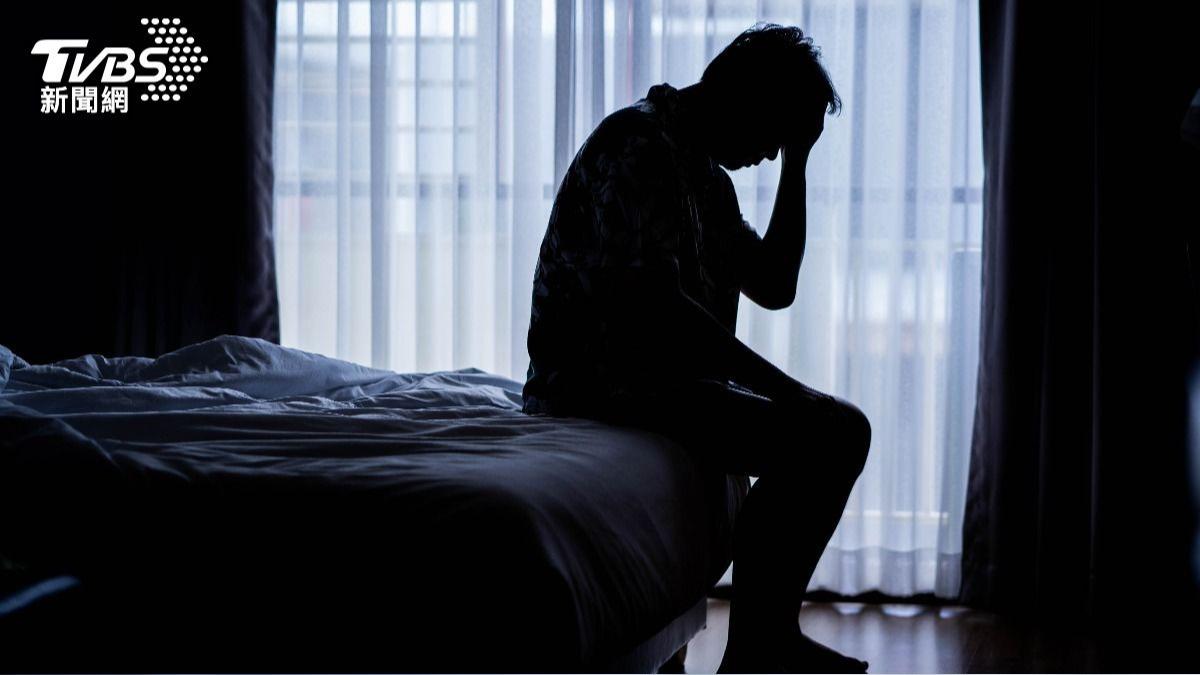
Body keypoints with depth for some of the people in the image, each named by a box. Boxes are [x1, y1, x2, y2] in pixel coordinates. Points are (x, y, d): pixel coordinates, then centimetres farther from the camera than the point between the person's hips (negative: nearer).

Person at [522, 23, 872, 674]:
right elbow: (652, 303, -25)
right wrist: (786, 390, -22)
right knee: (807, 441, -21)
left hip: (666, 371, 10)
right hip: (599, 376, -10)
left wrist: (796, 163, 11)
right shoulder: (636, 142, -15)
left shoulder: (706, 172, 17)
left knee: (842, 429, 5)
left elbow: (774, 287, 18)